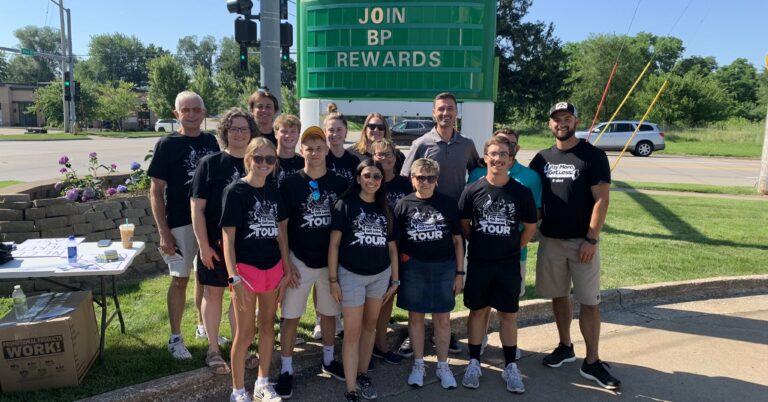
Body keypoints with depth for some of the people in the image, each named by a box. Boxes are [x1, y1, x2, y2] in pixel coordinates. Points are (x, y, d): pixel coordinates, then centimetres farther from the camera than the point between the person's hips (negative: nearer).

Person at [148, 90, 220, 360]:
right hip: (180, 223, -4)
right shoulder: (167, 144, -6)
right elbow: (156, 191, -7)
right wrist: (163, 232, -13)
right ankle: (175, 339, 18)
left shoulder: (210, 142, 6)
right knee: (180, 279, 4)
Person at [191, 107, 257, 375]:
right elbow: (197, 208, -7)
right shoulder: (210, 163, -5)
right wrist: (204, 245, -11)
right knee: (213, 292, 9)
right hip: (215, 243, -2)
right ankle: (213, 350, 25)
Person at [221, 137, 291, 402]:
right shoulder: (235, 192, -11)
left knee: (268, 325, 16)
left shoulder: (274, 191, 5)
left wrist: (286, 268, 7)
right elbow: (228, 238, -13)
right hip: (246, 268, -5)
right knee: (245, 332, 4)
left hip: (273, 267, 5)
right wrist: (234, 278, -19)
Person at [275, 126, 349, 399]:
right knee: (291, 316, 5)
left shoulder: (339, 184, -1)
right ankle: (286, 370, 20)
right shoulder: (290, 184, -6)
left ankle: (328, 360, 36)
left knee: (329, 313, 16)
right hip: (299, 260, -2)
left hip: (331, 261, 2)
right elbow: (281, 227, -4)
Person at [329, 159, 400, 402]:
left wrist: (395, 280, 8)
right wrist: (333, 279, -12)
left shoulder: (385, 209, 6)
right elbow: (334, 244, -9)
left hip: (380, 275, 4)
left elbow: (392, 248, 10)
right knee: (352, 332, 0)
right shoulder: (345, 205, -6)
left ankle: (363, 375, 33)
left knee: (370, 326, 16)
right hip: (351, 275, -4)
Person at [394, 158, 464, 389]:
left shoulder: (447, 204, -1)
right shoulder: (403, 205, -3)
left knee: (443, 318, 8)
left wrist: (459, 272, 1)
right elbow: (394, 240, 2)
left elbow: (457, 240, 3)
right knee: (415, 317, 11)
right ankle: (418, 364, 28)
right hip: (413, 268, 0)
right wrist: (396, 271, -3)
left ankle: (442, 366, 26)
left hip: (444, 268, 0)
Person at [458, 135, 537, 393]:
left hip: (509, 265, 1)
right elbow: (463, 224, 4)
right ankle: (474, 363, 24)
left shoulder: (522, 192, -5)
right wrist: (479, 244, 5)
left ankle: (510, 366, 24)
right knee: (478, 311, 11)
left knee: (508, 314, 9)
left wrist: (513, 248, 4)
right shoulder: (472, 190, -6)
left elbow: (530, 227, 7)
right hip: (478, 263, 0)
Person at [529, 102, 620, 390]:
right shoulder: (542, 158, 8)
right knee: (558, 296, 14)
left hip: (582, 241, -4)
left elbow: (601, 199, -10)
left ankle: (592, 362, 10)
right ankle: (565, 347, 30)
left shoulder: (593, 156, -5)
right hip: (550, 240, 4)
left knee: (589, 302, 1)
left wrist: (591, 239, -16)